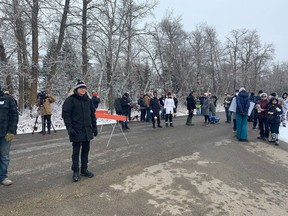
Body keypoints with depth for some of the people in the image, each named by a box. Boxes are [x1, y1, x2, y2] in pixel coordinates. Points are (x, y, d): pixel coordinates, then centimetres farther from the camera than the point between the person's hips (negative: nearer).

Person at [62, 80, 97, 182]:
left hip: (87, 130, 5)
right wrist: (69, 128, -17)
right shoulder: (70, 100, -7)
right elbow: (65, 114, -10)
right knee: (76, 151, 4)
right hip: (76, 131, -5)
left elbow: (92, 114, 14)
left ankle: (84, 169, 27)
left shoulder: (88, 100, 9)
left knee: (86, 150, 13)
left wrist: (94, 127, 12)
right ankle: (75, 172, 16)